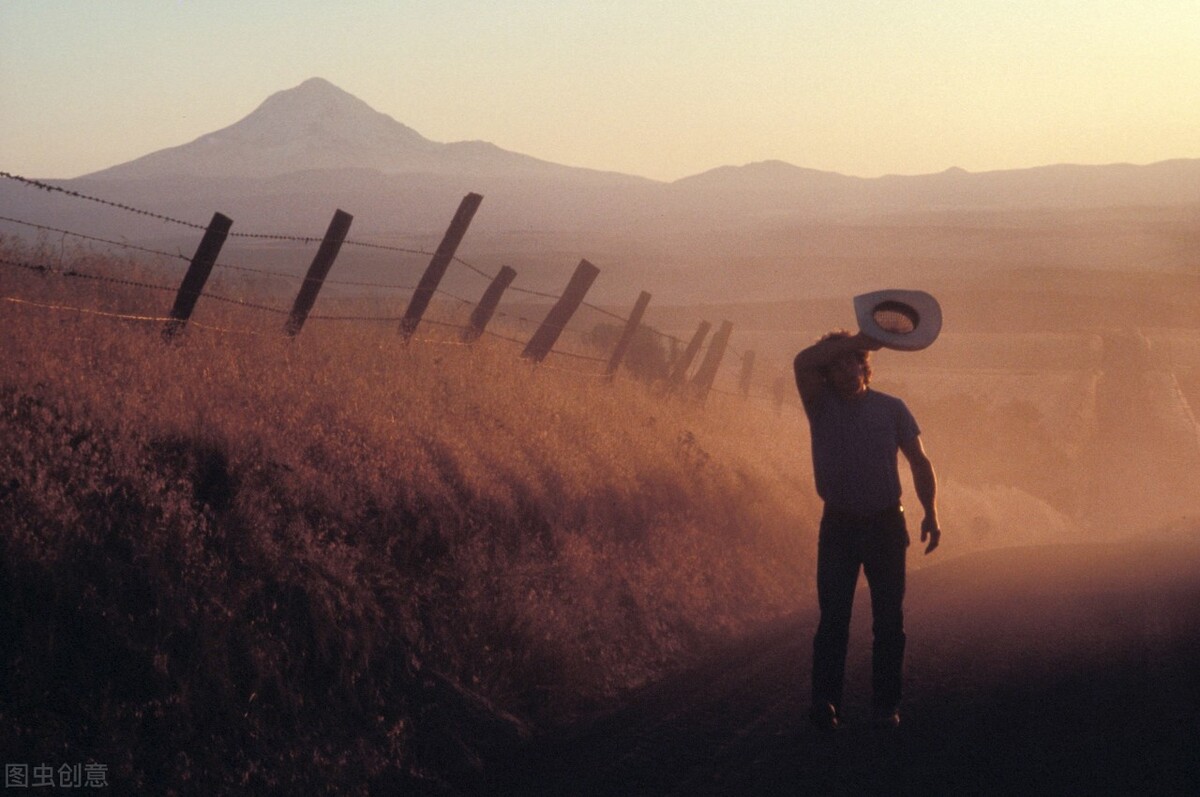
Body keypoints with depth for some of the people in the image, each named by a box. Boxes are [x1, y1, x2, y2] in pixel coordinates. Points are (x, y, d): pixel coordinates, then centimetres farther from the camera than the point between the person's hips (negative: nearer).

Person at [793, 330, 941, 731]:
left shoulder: (891, 409, 4)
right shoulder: (821, 405, 2)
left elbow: (920, 462, 7)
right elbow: (803, 362, -17)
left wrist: (930, 513, -4)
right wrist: (858, 339, -19)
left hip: (885, 524, 1)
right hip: (839, 524, -1)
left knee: (889, 620, 3)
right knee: (833, 618, -7)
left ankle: (886, 705, 9)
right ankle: (825, 703, -9)